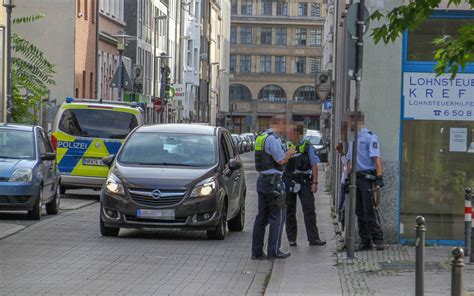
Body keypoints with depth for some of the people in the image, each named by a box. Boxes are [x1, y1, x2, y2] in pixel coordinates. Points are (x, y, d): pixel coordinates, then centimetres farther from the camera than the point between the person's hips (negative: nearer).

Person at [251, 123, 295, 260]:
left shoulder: (261, 137, 14)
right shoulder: (273, 139, -15)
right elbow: (281, 160, -16)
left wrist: (286, 154, 23)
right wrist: (289, 152, 2)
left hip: (261, 180, 9)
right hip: (273, 180, -9)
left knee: (262, 217, 9)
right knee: (278, 216, -3)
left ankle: (257, 251, 8)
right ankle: (274, 250, -4)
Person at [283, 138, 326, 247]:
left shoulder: (308, 147, 4)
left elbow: (314, 165, 2)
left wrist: (315, 182, -7)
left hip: (304, 181, -2)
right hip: (289, 181, 2)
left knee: (309, 209, -7)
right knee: (290, 211, 5)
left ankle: (313, 238, -7)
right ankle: (291, 239, 13)